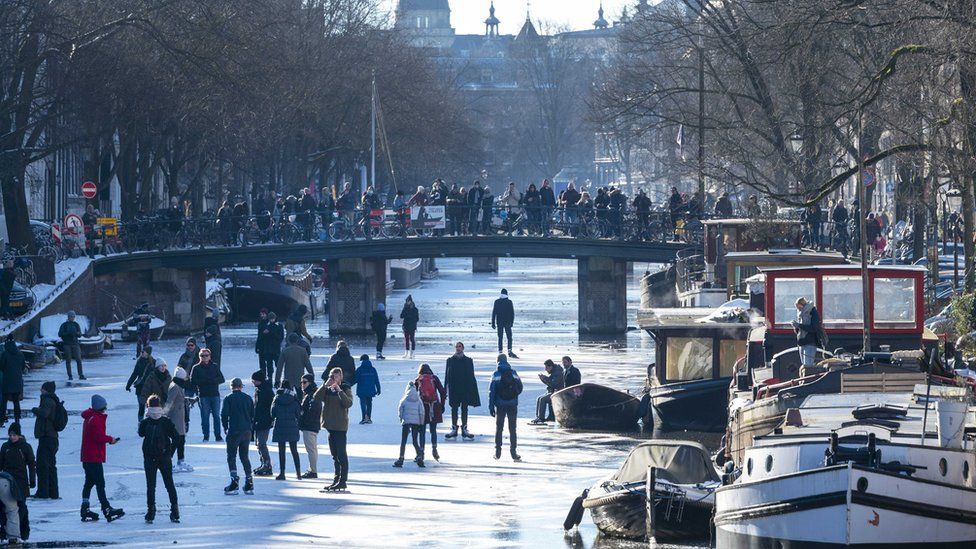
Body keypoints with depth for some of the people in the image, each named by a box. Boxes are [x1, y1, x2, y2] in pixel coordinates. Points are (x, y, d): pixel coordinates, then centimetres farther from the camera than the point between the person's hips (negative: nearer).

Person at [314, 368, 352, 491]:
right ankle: (337, 479, 17)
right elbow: (317, 397, -5)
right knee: (335, 455, 11)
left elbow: (349, 403, -18)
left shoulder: (345, 389, -2)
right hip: (330, 424, 6)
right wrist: (325, 385, -14)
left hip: (340, 426, -6)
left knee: (341, 454, -9)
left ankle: (343, 480, -9)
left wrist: (339, 391, -22)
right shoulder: (327, 390, 12)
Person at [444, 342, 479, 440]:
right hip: (454, 389, 0)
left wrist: (472, 389, 1)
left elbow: (471, 376, 6)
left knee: (464, 409, 3)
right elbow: (447, 375, 5)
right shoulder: (450, 360, 5)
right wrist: (445, 388, 0)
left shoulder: (468, 360, 5)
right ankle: (454, 429, 9)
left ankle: (464, 430, 8)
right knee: (454, 409, 3)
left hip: (465, 388, 0)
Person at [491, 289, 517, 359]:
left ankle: (500, 352, 2)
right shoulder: (509, 302, -4)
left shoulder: (497, 302, 1)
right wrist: (512, 322, 4)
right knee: (509, 337, 1)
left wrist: (493, 323, 7)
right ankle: (509, 351, -12)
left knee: (500, 338, 6)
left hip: (499, 323, 2)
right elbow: (512, 313, -3)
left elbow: (493, 313, 2)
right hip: (507, 323, -2)